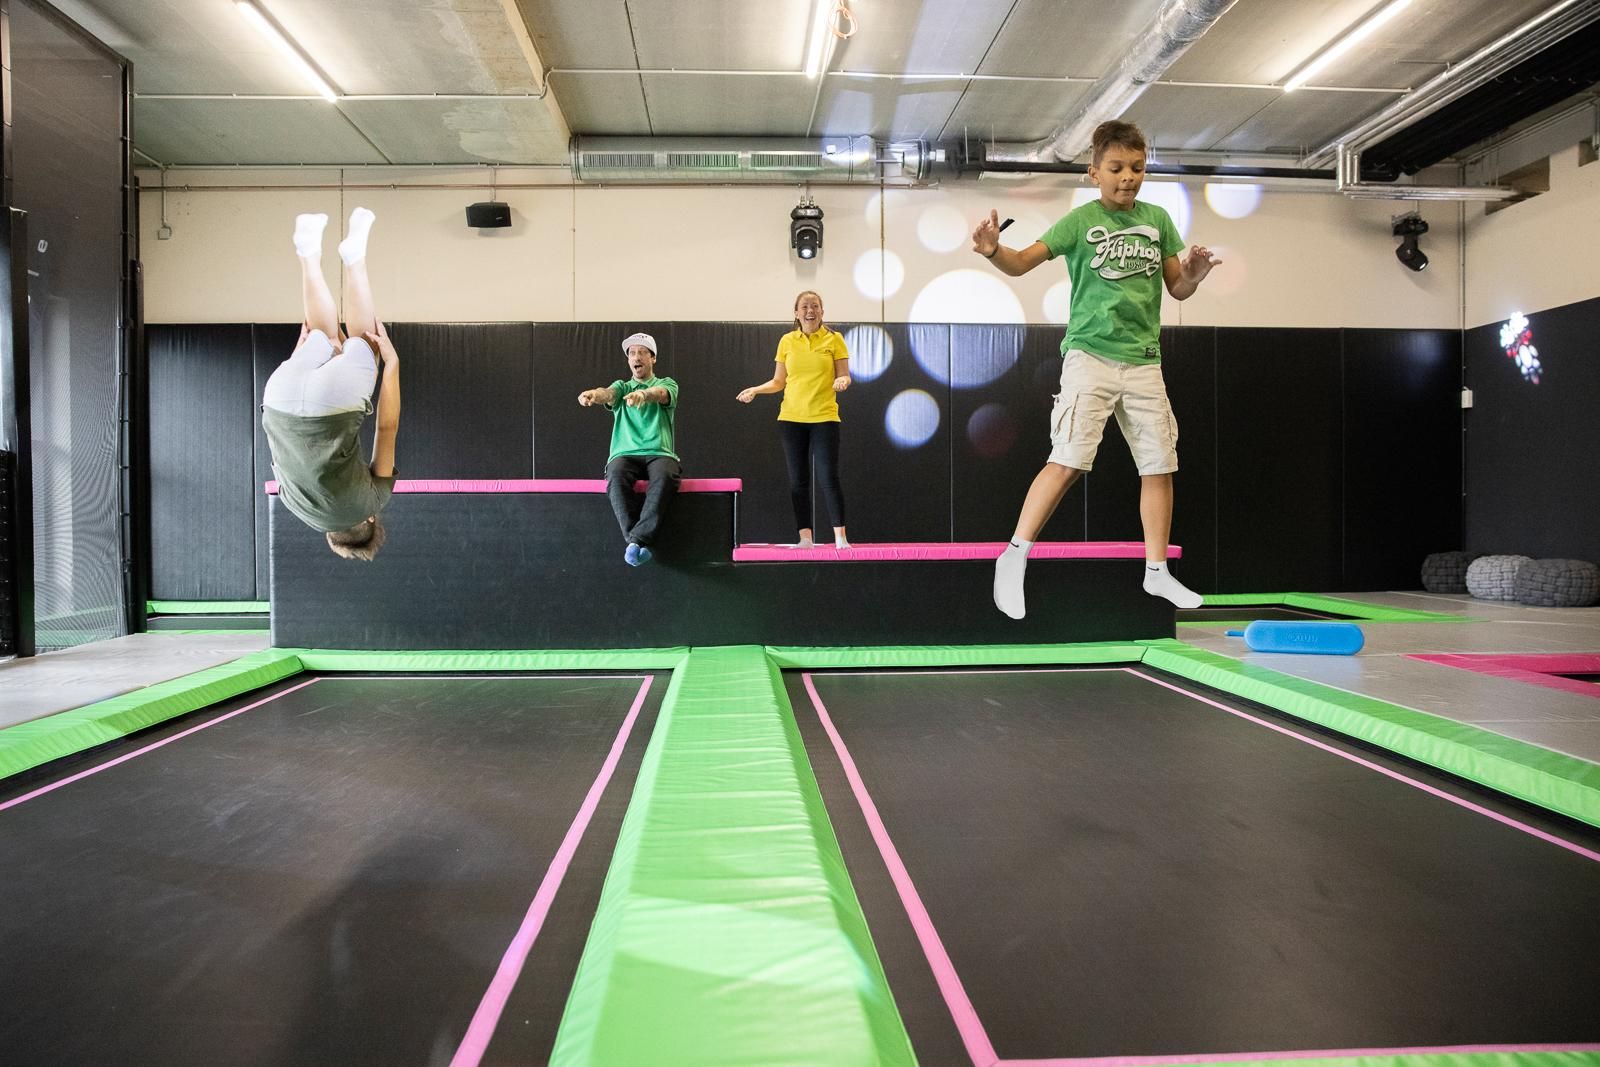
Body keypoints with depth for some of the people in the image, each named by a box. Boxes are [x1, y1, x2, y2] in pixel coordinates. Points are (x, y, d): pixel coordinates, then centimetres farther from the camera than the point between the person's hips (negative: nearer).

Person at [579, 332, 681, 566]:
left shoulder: (667, 384, 15)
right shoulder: (621, 387, 20)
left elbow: (661, 394, -12)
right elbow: (607, 393, -5)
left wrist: (644, 394, -38)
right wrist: (593, 394, -32)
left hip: (659, 454, -1)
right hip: (625, 454, 1)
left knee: (666, 476, -37)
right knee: (616, 476, -35)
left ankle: (637, 539, -41)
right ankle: (637, 541, -37)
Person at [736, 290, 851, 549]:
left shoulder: (834, 339, 2)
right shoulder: (787, 341, 8)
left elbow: (844, 377, 3)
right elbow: (778, 382, 12)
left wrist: (843, 380, -20)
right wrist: (755, 389, -5)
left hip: (824, 418, -2)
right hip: (791, 418, 3)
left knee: (828, 477, -7)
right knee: (798, 479, 3)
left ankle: (840, 537, 0)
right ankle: (805, 537, 10)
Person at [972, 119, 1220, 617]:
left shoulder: (1157, 219, 11)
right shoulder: (1080, 221, -2)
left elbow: (1177, 289, 15)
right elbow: (1022, 263, -12)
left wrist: (1194, 274, -7)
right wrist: (994, 251, -34)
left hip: (1144, 361, 5)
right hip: (1090, 354, -5)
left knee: (1159, 464, 5)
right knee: (1068, 461, -15)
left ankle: (1156, 571, 17)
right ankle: (1015, 556, -4)